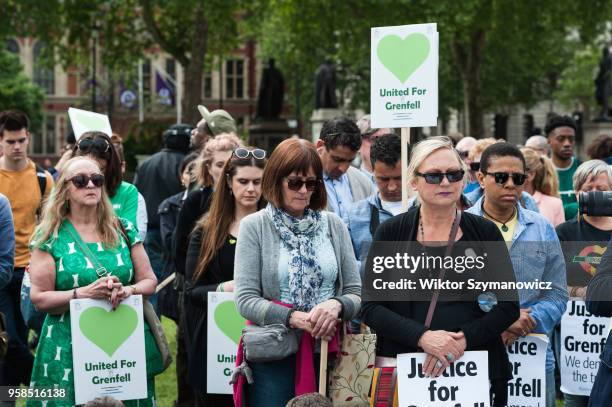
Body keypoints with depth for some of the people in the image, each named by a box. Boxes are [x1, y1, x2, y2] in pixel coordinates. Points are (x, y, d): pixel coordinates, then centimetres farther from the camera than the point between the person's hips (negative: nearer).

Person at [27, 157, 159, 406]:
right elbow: (39, 298, -5)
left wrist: (127, 291, -13)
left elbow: (149, 281, 9)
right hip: (69, 352, -2)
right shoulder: (50, 236, -1)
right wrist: (83, 293, -19)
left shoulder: (123, 230, 8)